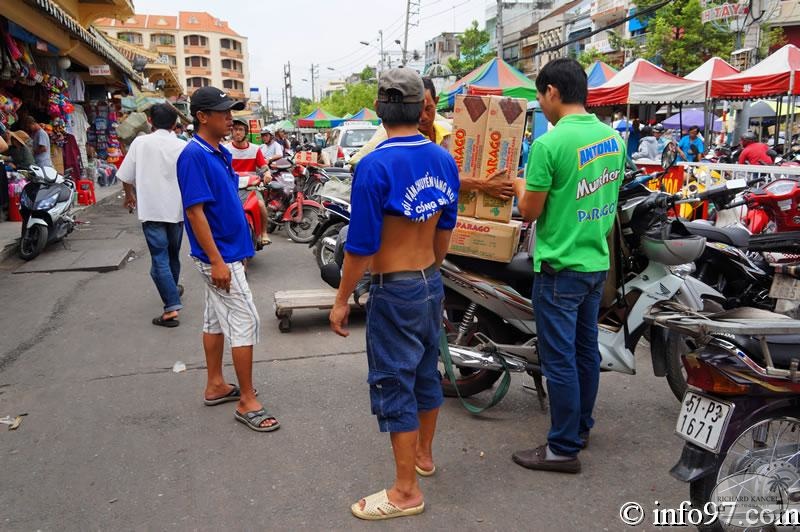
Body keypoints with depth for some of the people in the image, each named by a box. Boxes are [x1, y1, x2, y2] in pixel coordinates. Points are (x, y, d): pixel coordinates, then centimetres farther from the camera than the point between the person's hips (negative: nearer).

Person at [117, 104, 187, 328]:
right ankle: (173, 289, 43)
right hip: (176, 208, 3)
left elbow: (126, 176, -1)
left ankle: (171, 307, -10)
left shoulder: (141, 143, -4)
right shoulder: (183, 146, -3)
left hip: (151, 209, -2)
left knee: (159, 259, -3)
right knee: (173, 253, 22)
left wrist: (129, 195, 19)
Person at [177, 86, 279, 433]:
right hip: (218, 255, -10)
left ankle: (216, 386, 29)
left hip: (227, 251, 10)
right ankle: (247, 402, 2)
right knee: (245, 323, -7)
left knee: (216, 320, 16)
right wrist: (217, 261, -23)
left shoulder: (220, 153, 11)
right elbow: (195, 210, -21)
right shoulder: (194, 155, -17)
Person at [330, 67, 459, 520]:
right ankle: (423, 453, 41)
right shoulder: (444, 160, 1)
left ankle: (406, 491, 15)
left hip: (395, 291, -7)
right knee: (427, 370, 20)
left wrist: (342, 300, -8)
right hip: (432, 283, 7)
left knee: (394, 384, 4)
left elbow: (361, 245, -19)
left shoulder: (375, 166, -20)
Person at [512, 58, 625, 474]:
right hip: (597, 263, 8)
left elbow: (530, 212, -14)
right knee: (586, 350, 19)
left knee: (560, 359, 2)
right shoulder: (613, 137, 5)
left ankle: (564, 448, 14)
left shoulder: (549, 144, -19)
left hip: (560, 267, -8)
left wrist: (521, 185, 6)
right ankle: (580, 427, 35)